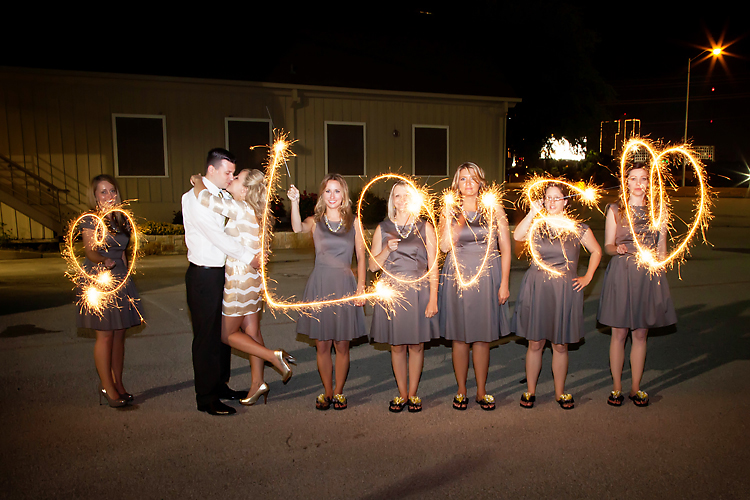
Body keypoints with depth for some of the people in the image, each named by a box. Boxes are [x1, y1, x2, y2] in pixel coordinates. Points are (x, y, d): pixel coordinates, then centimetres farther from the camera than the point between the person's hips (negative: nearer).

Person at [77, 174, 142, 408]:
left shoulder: (121, 221, 14)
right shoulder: (90, 220, -5)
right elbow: (90, 251, -15)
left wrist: (125, 276, 13)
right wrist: (104, 261, -35)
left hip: (120, 280, 6)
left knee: (119, 334, 8)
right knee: (105, 335, -4)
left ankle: (118, 384, 17)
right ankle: (107, 386, 6)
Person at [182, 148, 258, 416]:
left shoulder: (219, 196, 12)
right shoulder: (195, 198, -15)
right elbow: (216, 234, -20)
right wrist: (249, 256, -14)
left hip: (220, 272, 9)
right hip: (204, 275, -9)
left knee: (223, 332, 16)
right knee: (206, 336, 0)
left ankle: (220, 385, 31)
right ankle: (206, 398, 11)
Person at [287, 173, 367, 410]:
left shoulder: (354, 222, 7)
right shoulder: (315, 221, 5)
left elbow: (361, 258, 5)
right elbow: (298, 228, -19)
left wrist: (361, 286, -5)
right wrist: (295, 202, -32)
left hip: (345, 285, 0)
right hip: (319, 286, 0)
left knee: (341, 346, 5)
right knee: (322, 346, 6)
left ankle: (339, 392, 23)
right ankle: (327, 391, 24)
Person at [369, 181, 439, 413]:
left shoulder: (425, 228, 4)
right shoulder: (383, 229, 7)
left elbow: (433, 266, 1)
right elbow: (373, 266, 6)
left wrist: (433, 298, -7)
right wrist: (387, 249, -12)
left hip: (418, 291, -1)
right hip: (392, 291, 1)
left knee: (416, 346, 5)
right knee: (396, 346, 6)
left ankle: (413, 394, 20)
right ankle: (401, 394, 21)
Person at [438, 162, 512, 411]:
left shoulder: (494, 210, 5)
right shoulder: (450, 211, 5)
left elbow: (505, 248, 2)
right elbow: (444, 246, -9)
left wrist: (504, 283, -3)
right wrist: (455, 218, -14)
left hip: (486, 277, 0)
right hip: (457, 277, 0)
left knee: (482, 337, 5)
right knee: (460, 337, 5)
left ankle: (481, 392, 18)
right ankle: (461, 391, 18)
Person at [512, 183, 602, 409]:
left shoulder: (577, 228, 3)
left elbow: (596, 251, 14)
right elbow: (517, 236, -16)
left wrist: (587, 278, 7)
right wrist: (532, 212, -18)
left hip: (565, 290, 0)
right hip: (537, 288, 0)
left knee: (560, 345, 8)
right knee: (535, 343, 5)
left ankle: (560, 392, 23)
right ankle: (530, 391, 19)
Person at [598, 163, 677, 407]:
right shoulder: (615, 210, 3)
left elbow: (661, 248, 13)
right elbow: (607, 245, 2)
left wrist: (659, 274, 5)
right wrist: (617, 249, -20)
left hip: (648, 274, 2)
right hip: (621, 273, -2)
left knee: (640, 334, 7)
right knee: (619, 333, 1)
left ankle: (636, 387, 19)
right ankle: (616, 387, 14)